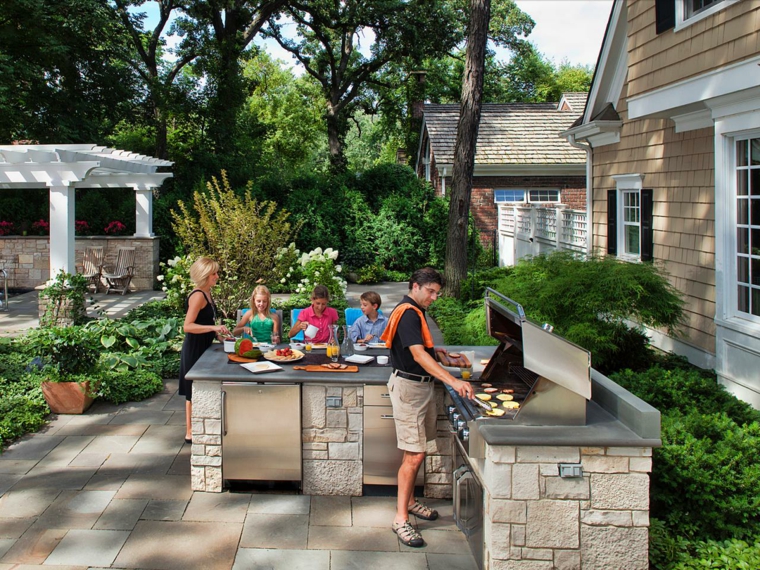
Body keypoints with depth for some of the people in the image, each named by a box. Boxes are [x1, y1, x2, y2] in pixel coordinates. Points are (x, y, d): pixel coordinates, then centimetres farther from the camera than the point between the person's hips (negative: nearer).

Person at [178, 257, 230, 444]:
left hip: (202, 347, 9)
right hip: (194, 349, -9)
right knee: (194, 391, 0)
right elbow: (188, 326, -26)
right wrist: (214, 327, -32)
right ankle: (190, 433, 9)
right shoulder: (198, 296, -20)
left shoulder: (206, 294, 9)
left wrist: (217, 333, 9)